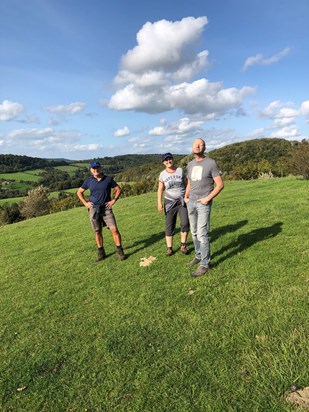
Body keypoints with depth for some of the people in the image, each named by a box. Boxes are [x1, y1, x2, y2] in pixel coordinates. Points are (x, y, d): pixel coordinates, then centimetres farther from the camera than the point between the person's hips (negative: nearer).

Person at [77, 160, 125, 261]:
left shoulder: (108, 179, 0)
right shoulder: (88, 181, 3)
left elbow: (118, 189, 8)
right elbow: (79, 192, 15)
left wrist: (113, 200, -3)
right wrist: (85, 203, 4)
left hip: (106, 208, -1)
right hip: (93, 209, 1)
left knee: (114, 229, -10)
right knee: (98, 232, 8)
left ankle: (120, 251, 2)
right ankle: (101, 253, 21)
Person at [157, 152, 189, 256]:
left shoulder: (180, 170, 1)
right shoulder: (162, 175, -1)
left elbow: (186, 184, 6)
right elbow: (160, 189, 0)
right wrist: (159, 203, -9)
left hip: (183, 200, 0)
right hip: (170, 202, 0)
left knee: (185, 223, -12)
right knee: (169, 225, 1)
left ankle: (183, 245, 4)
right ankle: (169, 248, 9)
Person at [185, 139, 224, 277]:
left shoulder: (211, 163, -9)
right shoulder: (190, 164, 10)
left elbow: (220, 184, -10)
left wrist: (207, 198, -17)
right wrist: (186, 197, 8)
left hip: (203, 204, -6)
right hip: (191, 202, 6)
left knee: (202, 234, -8)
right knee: (194, 232, 13)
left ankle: (205, 265, 1)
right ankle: (198, 256, 29)